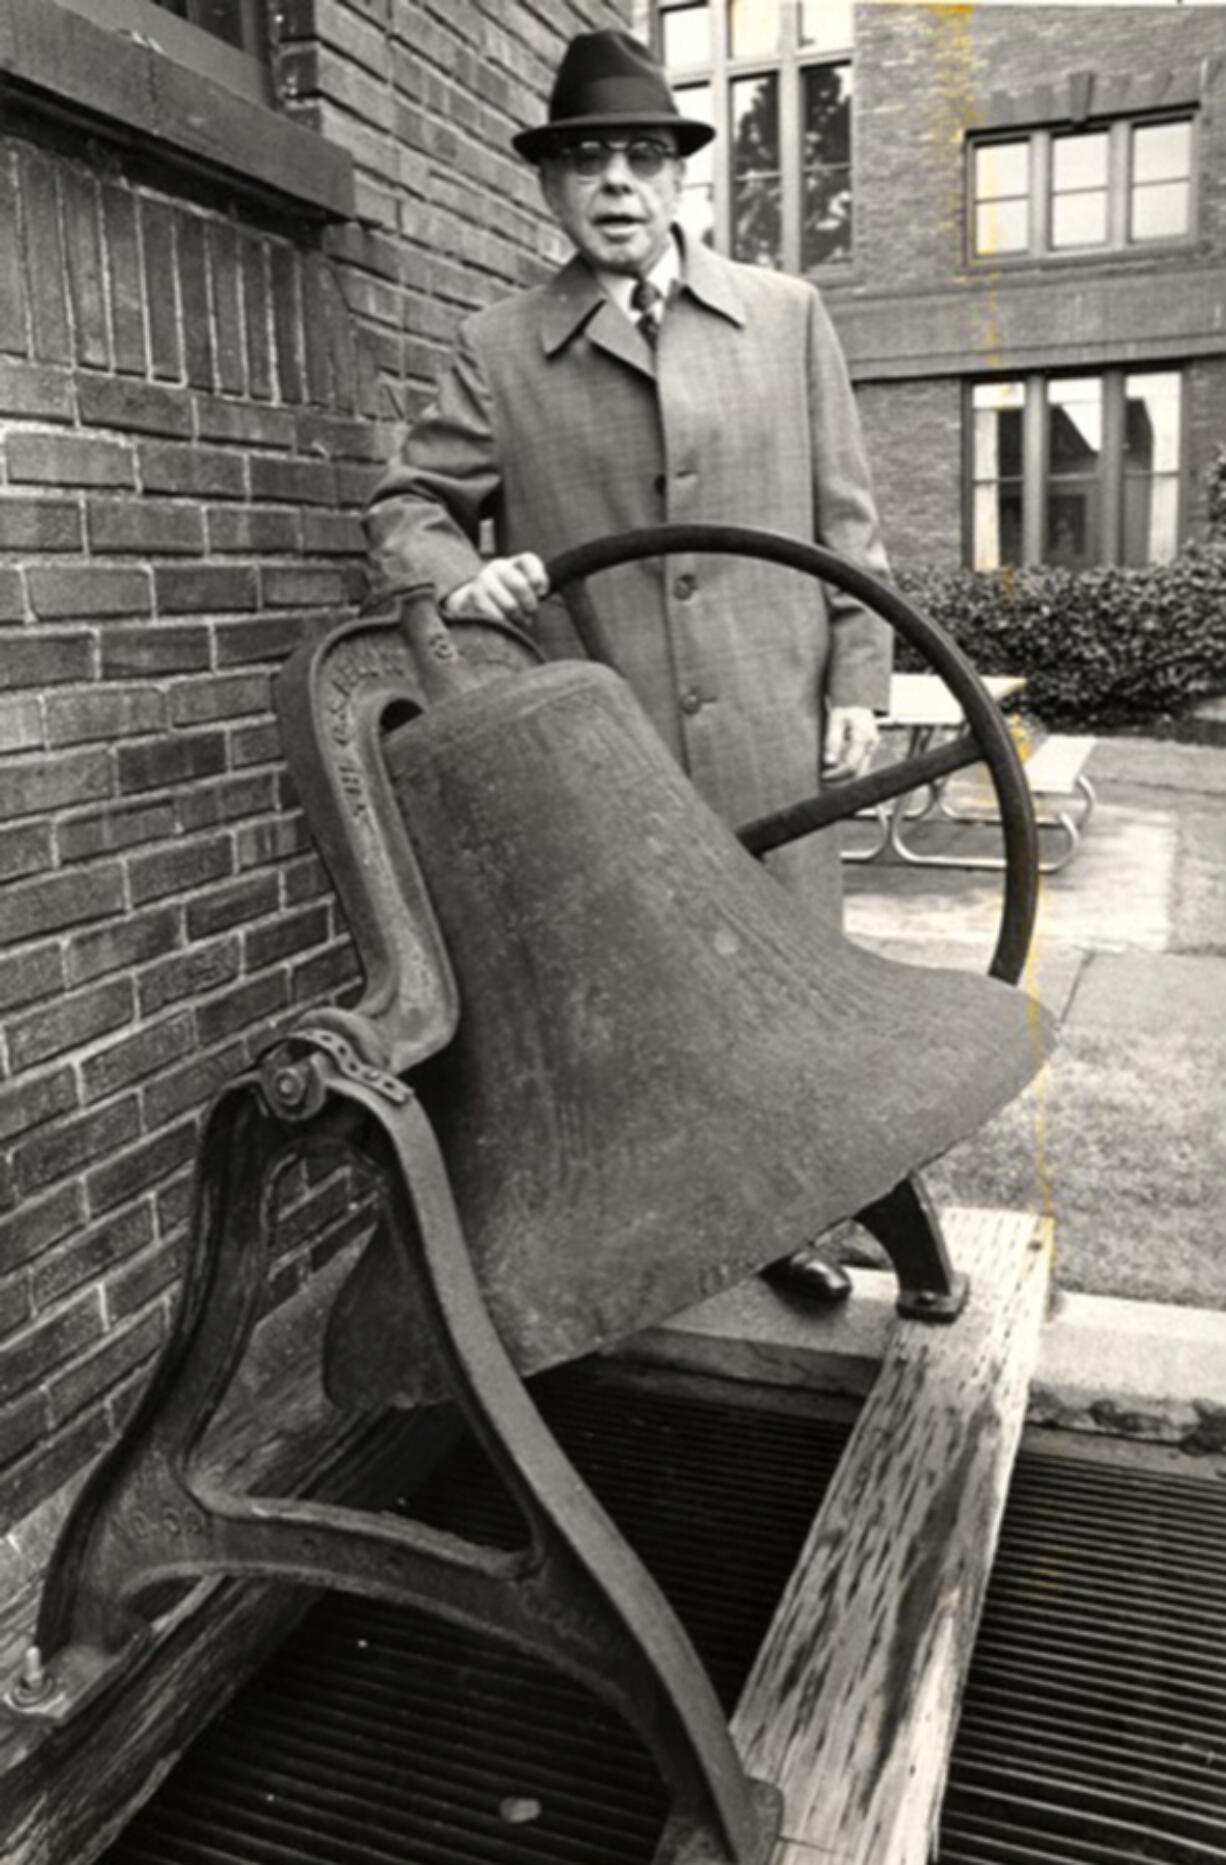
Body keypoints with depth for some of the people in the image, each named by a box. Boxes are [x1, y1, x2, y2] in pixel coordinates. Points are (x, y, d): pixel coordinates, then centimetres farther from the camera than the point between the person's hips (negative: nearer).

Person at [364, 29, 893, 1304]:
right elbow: (406, 507, 9)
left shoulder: (786, 316, 11)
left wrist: (856, 683, 3)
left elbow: (843, 522, 9)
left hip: (769, 734, 2)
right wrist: (454, 575, -14)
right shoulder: (496, 351, 7)